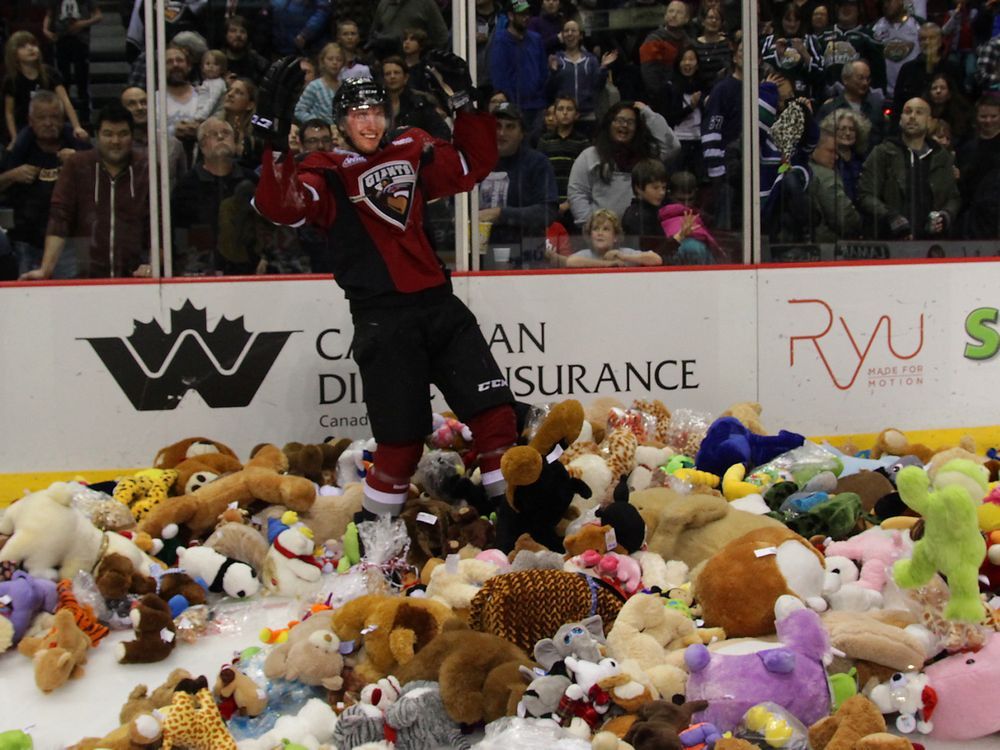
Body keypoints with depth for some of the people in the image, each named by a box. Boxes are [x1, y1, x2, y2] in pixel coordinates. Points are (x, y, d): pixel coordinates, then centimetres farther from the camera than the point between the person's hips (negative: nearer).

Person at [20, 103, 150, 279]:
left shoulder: (147, 171, 4)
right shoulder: (76, 165, 4)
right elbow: (59, 217, -2)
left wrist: (153, 265, -16)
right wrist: (46, 269, -11)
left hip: (134, 279, 0)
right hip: (86, 279, 0)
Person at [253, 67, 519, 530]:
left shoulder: (412, 153, 14)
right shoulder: (327, 173, -1)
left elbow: (474, 163, 22)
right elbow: (281, 207, -18)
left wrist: (469, 102, 12)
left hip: (438, 304, 5)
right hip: (382, 318, -5)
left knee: (494, 410, 0)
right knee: (402, 439, -3)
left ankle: (514, 522, 12)